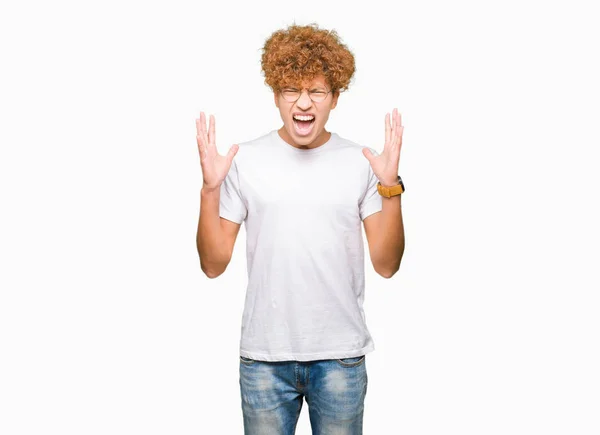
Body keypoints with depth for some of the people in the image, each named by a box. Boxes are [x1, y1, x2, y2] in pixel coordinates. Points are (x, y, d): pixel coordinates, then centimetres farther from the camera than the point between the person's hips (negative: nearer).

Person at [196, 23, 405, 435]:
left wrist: (390, 187, -15)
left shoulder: (361, 162, -2)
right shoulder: (245, 160, -3)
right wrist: (210, 189, -14)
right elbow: (214, 264, -2)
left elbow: (386, 265, -4)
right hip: (264, 355, 0)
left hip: (341, 356, 0)